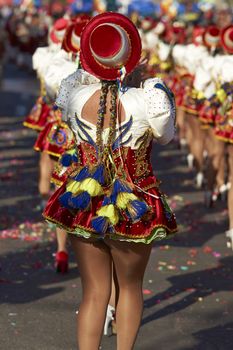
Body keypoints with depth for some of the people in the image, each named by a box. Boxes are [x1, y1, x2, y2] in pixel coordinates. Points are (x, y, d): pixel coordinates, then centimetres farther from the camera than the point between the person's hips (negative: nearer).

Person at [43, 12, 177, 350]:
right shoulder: (149, 99, -21)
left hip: (84, 205, 2)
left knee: (94, 293, 13)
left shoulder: (74, 95, -13)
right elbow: (166, 137, 0)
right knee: (130, 287, 21)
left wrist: (93, 73, 23)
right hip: (134, 208, -2)